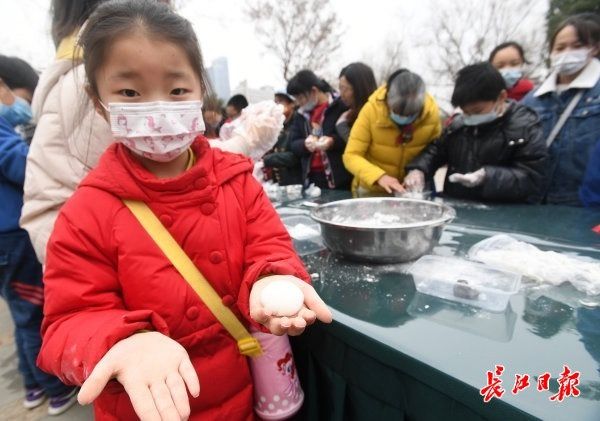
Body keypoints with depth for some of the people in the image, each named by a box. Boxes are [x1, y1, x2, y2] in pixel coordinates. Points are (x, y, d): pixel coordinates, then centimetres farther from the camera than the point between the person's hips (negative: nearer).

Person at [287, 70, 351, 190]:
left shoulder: (341, 106, -4)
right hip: (311, 177, 5)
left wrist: (333, 141, -22)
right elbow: (293, 145, 12)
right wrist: (305, 144, -10)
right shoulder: (302, 114, 16)